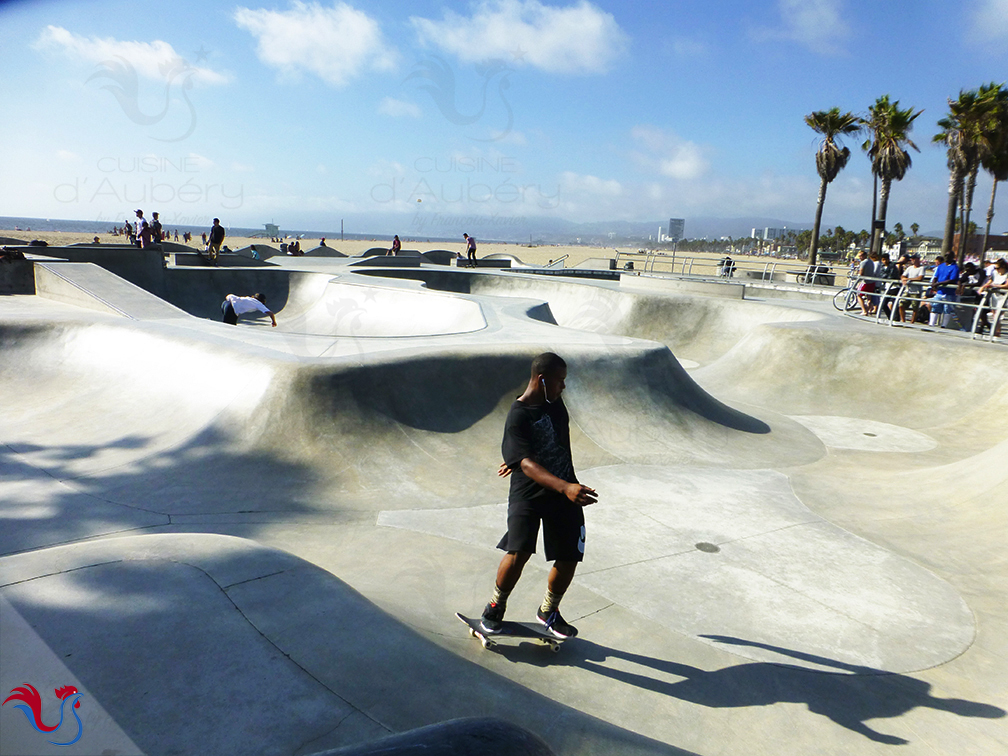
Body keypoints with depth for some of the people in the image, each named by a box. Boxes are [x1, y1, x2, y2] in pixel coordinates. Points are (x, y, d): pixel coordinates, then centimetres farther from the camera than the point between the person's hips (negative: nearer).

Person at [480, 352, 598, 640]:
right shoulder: (517, 416, -18)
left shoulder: (554, 402, 4)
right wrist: (565, 487, -44)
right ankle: (496, 606, 8)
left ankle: (548, 610, 30)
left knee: (569, 558, 5)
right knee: (518, 552, -20)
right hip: (528, 493, -6)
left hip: (564, 494, 6)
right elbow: (527, 464, -30)